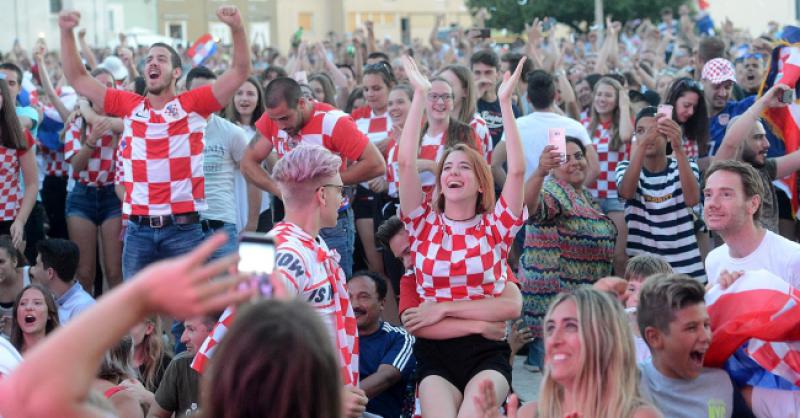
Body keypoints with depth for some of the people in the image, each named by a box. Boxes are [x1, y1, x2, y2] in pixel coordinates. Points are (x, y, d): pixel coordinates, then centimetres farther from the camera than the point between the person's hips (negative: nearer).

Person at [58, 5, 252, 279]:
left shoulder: (193, 105, 0)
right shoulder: (130, 106, 8)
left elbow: (240, 72, -7)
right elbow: (78, 79, 10)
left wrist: (237, 28, -21)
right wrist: (67, 33, -1)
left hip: (184, 228, -3)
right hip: (139, 229, 3)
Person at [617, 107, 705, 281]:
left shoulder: (685, 167, 3)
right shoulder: (626, 168, 4)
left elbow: (692, 199, -19)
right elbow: (626, 192, -20)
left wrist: (678, 148, -31)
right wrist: (642, 144, -33)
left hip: (686, 270, 0)